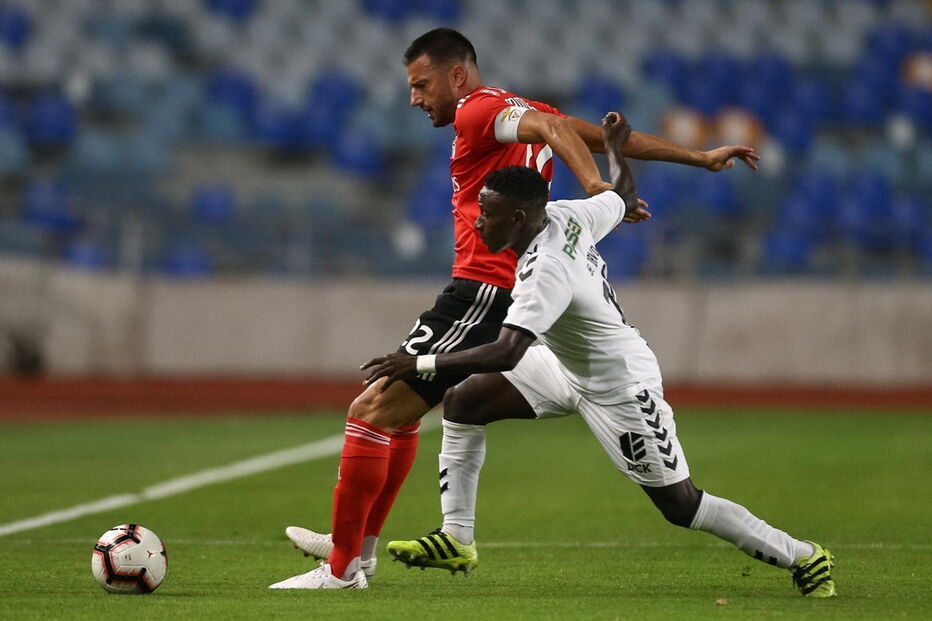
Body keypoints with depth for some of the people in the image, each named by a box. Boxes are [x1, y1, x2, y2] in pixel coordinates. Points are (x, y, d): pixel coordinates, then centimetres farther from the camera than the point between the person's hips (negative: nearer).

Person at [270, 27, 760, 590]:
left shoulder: (478, 111, -8)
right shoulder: (519, 112, 19)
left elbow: (553, 126, -26)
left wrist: (594, 187, -41)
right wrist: (701, 158, 21)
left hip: (481, 291, -11)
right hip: (509, 297, 11)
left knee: (372, 410, -12)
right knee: (397, 414, 22)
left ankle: (341, 569, -11)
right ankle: (359, 546, 31)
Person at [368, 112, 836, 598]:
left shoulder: (546, 271, -34)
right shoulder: (564, 215, -10)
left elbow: (506, 354, -42)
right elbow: (624, 197, 10)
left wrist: (418, 364, -39)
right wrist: (615, 147, 30)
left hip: (619, 389, -10)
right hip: (568, 366, 10)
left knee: (681, 506, 1)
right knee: (462, 401, 1)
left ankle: (801, 556, 16)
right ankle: (455, 541, 8)